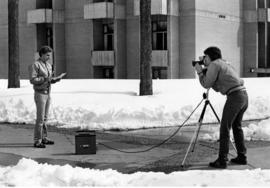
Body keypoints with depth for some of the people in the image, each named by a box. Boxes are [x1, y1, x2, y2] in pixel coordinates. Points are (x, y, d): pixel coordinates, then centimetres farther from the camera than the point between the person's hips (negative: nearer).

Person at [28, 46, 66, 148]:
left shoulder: (49, 65, 12)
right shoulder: (35, 65, -13)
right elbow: (32, 80, -20)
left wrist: (55, 79, -4)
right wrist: (46, 79, -26)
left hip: (47, 94, 8)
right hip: (40, 94, -8)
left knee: (44, 118, 13)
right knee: (40, 118, -9)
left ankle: (44, 138, 21)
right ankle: (37, 141, -5)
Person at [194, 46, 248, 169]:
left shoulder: (214, 65, -3)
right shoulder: (224, 63, 24)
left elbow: (206, 84, -4)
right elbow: (216, 86, 24)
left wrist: (200, 72, 8)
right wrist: (204, 69, 20)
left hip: (234, 96, -9)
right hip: (244, 95, 9)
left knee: (225, 128, -4)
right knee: (237, 126, 19)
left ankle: (222, 161, -4)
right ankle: (242, 157, 23)